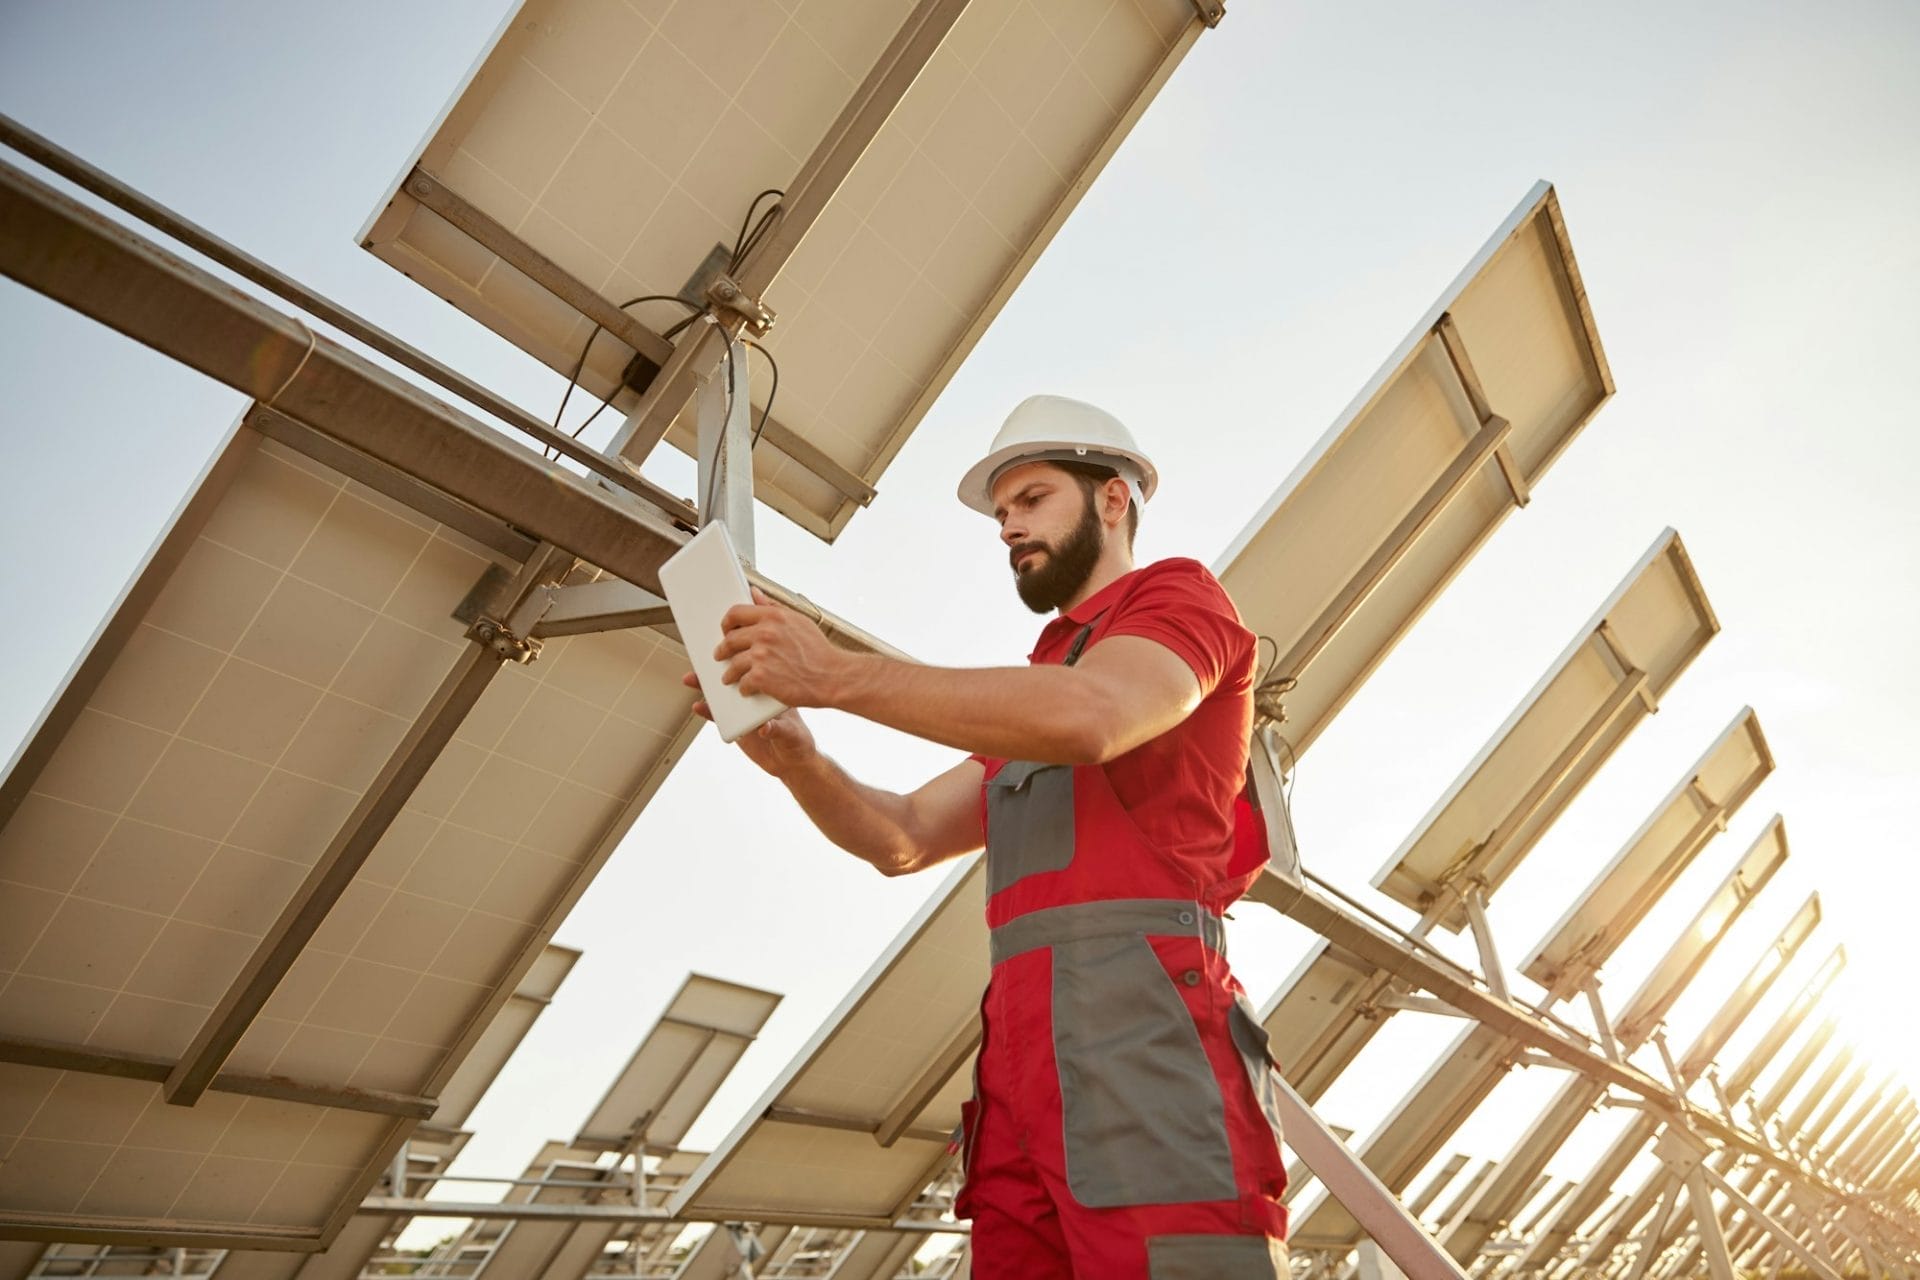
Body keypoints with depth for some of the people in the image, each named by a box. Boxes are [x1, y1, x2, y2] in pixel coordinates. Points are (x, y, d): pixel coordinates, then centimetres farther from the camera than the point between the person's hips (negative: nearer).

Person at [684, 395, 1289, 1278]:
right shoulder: (1037, 688, 31)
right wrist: (794, 757, 3)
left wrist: (835, 674, -13)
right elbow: (901, 839, 22)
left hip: (1140, 1021, -7)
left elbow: (1090, 718, -16)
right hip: (1022, 1044, 7)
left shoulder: (1179, 595, 8)